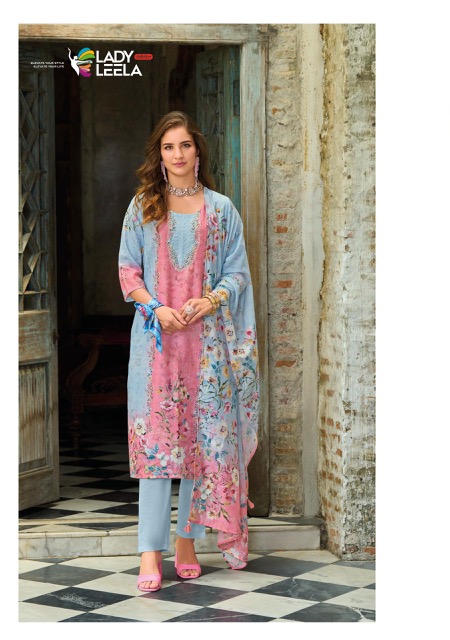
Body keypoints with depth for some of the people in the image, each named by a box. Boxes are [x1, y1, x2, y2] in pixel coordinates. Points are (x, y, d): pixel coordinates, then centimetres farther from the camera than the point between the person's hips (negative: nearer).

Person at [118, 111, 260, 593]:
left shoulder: (221, 209, 9)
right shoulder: (142, 207, 9)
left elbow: (237, 271, 7)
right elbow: (128, 270, 5)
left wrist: (211, 301, -12)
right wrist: (156, 307, -12)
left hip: (206, 336, 1)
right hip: (156, 335, -1)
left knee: (203, 435, 1)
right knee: (155, 437, -6)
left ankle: (187, 540, 12)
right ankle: (150, 553, -6)